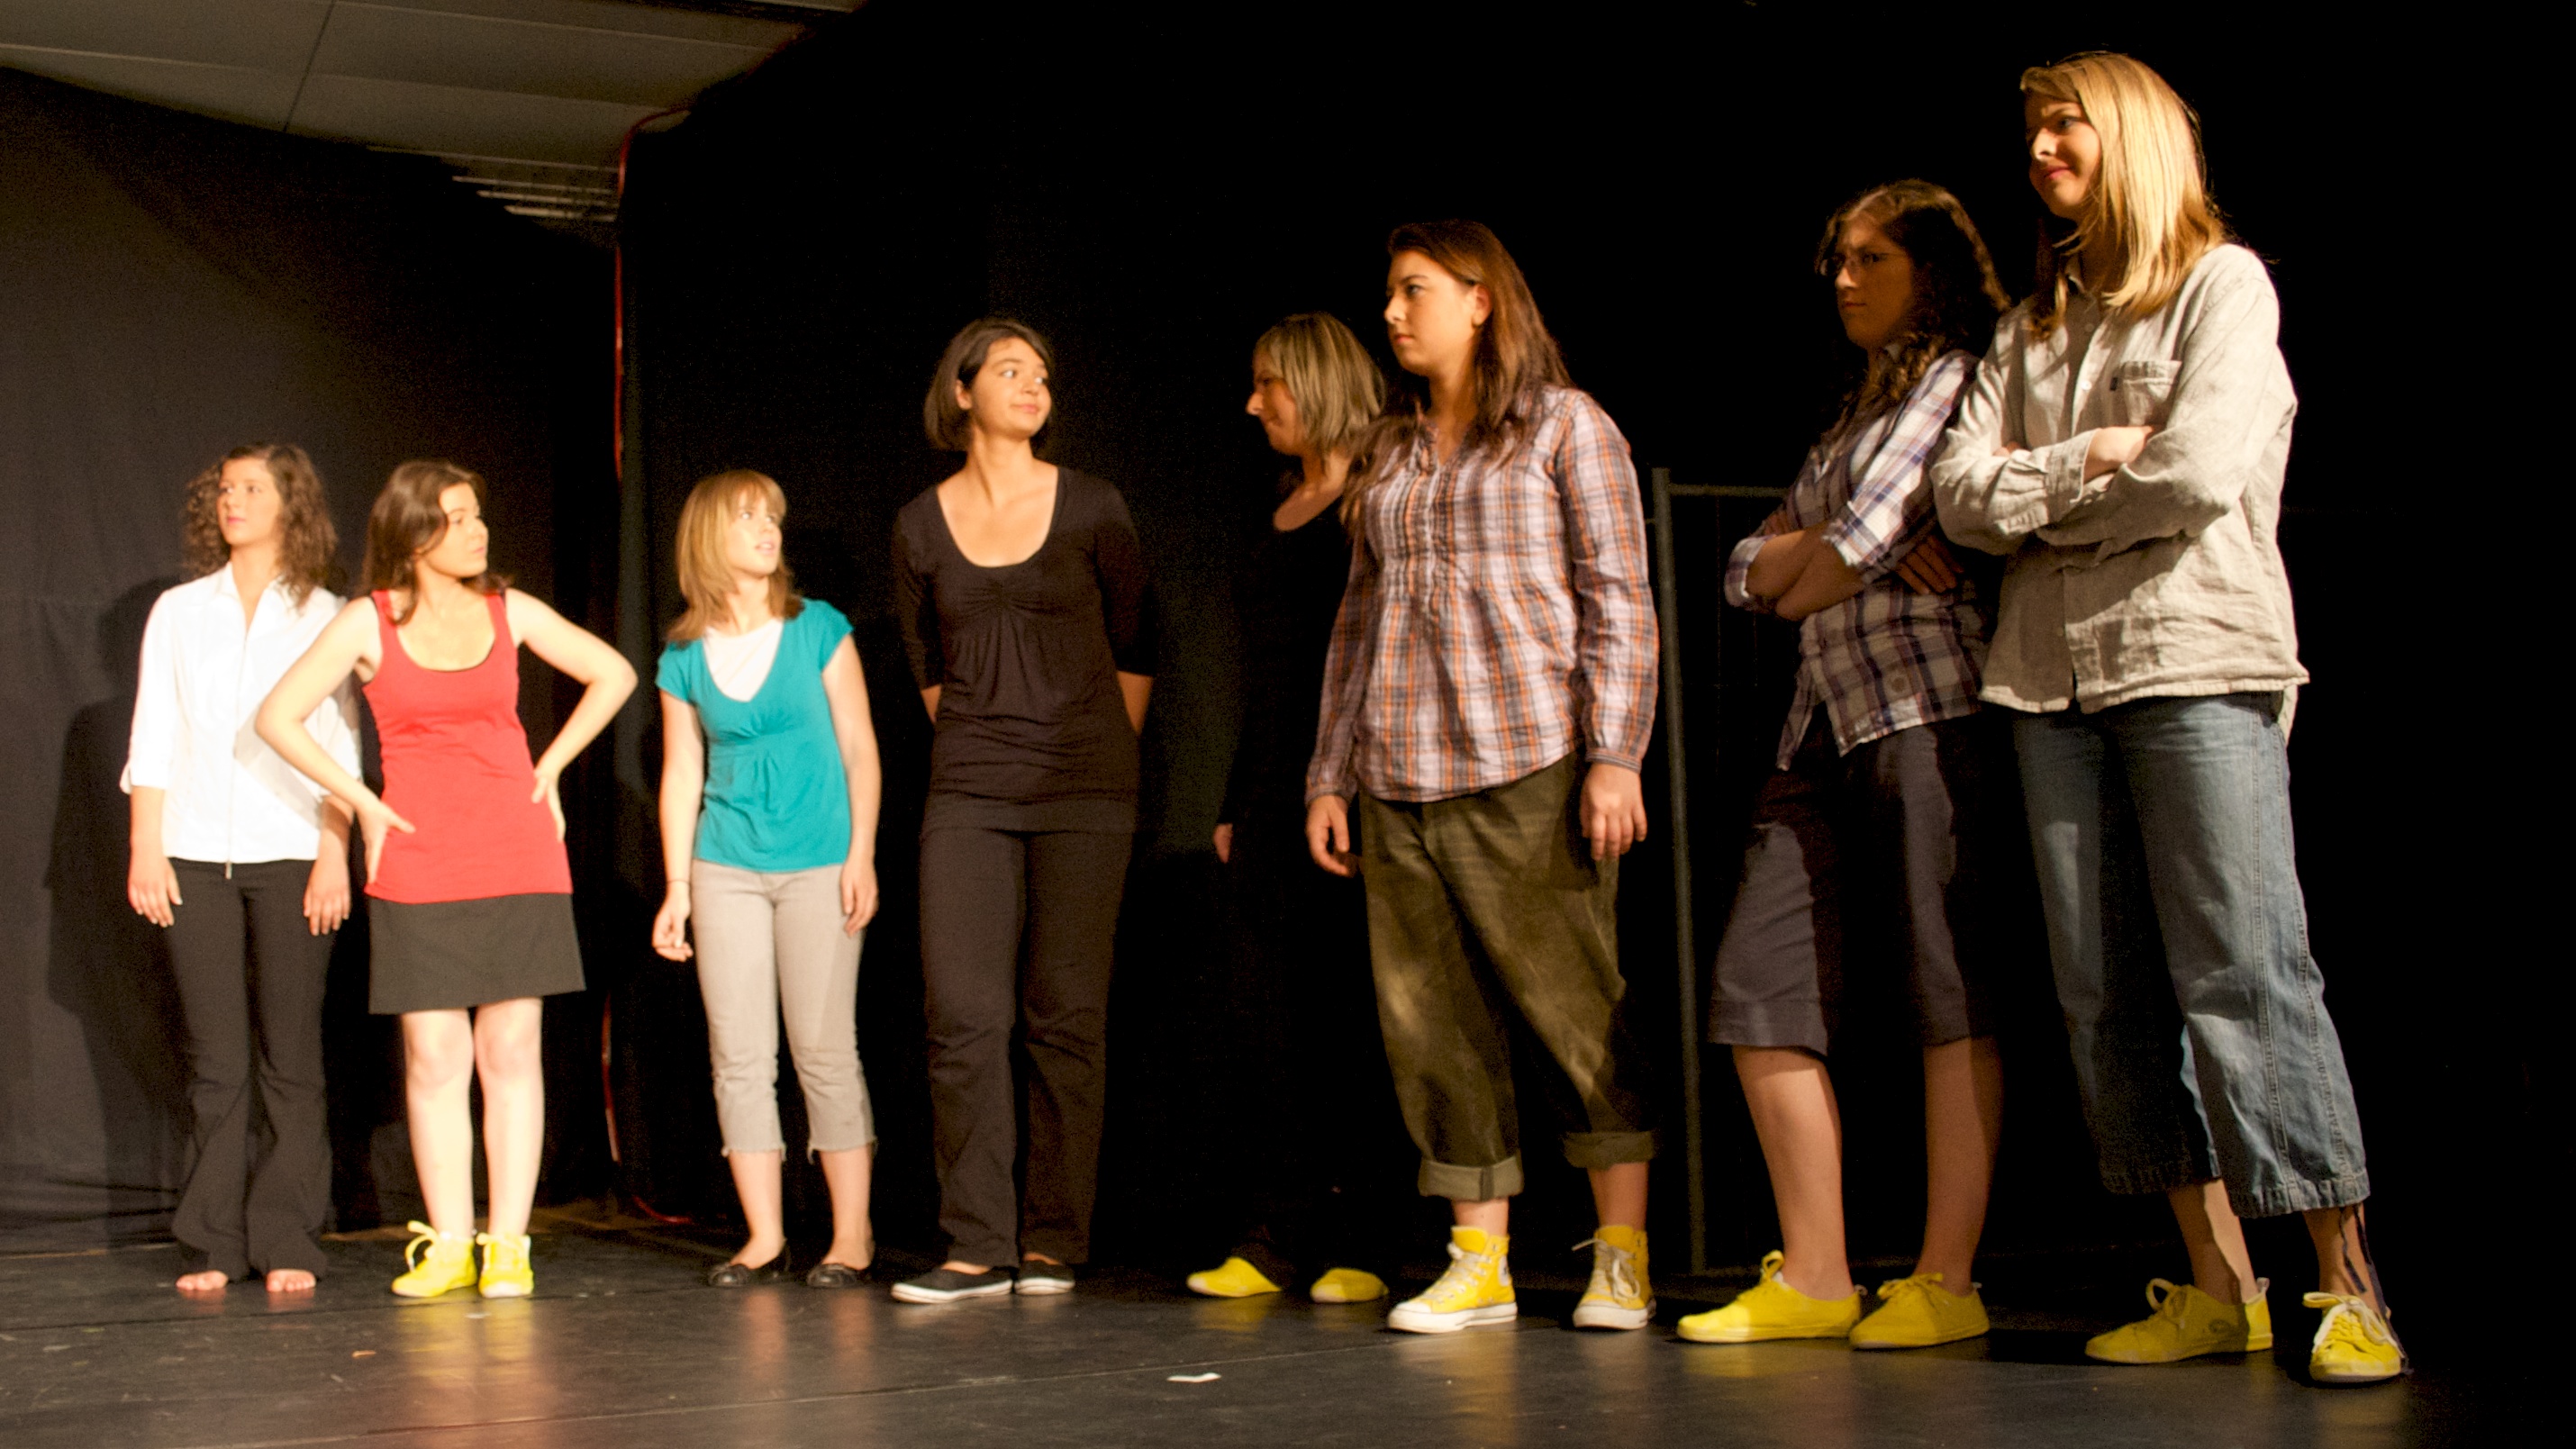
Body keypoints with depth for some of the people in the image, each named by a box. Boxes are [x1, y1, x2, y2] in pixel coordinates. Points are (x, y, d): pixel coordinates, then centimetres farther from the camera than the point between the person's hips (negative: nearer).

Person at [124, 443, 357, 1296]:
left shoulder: (324, 617, 7)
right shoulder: (179, 612, 13)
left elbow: (338, 748, 3)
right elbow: (152, 743, 11)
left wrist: (334, 856, -5)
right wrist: (146, 851, 3)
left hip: (291, 857, -2)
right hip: (196, 858, 2)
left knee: (290, 1056, -3)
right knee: (216, 1059, 0)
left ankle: (289, 1245, 2)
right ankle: (213, 1245, 6)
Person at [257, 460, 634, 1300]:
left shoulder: (509, 611, 5)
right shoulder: (369, 623, 0)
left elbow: (614, 675, 14)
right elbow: (277, 718, 1)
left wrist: (550, 767, 8)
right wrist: (360, 803, -1)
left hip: (517, 858, 1)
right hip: (418, 865, -1)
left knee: (511, 1050, 0)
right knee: (434, 1058, 0)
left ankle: (508, 1246, 4)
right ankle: (447, 1245, 7)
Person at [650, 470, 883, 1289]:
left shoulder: (818, 630, 3)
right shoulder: (685, 659, 8)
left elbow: (858, 747, 2)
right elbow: (681, 775, 12)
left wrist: (862, 856, -5)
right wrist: (677, 887, 8)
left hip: (817, 866, -2)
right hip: (725, 870, 3)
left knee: (824, 1051, -4)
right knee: (739, 1056, 2)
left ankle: (852, 1236, 4)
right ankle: (764, 1237, 9)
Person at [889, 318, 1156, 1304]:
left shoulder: (1092, 510, 3)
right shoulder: (921, 527, 6)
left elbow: (1136, 652, 10)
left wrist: (1105, 763, 10)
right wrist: (978, 746, 13)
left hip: (1083, 795, -1)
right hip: (969, 795, 1)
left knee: (1065, 1018, -1)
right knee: (962, 1015, -6)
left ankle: (1055, 1241, 8)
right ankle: (977, 1247, 0)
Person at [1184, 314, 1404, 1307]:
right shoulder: (1279, 516, 20)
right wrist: (1234, 804, 17)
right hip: (1271, 797, 7)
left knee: (1346, 1018, -4)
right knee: (1262, 1014, 2)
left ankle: (1348, 1243, 1)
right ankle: (1272, 1241, 5)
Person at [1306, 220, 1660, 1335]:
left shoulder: (1564, 425, 5)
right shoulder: (1387, 451, 20)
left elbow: (1619, 600, -1)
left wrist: (1614, 754, -11)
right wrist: (1328, 774, 15)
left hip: (1529, 769, -5)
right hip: (1399, 780, 5)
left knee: (1574, 1004, -4)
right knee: (1429, 1023, 2)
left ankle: (1622, 1255, 3)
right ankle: (1478, 1264, 8)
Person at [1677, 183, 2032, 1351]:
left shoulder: (1958, 376, 1)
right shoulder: (1850, 417, 26)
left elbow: (1818, 580, -11)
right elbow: (1752, 575, 16)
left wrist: (1809, 572, 10)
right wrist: (1832, 541, -3)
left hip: (1934, 713, -8)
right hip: (1827, 729, 8)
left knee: (1948, 992, -6)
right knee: (1758, 988, 0)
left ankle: (1945, 1282, -2)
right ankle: (1813, 1279, 5)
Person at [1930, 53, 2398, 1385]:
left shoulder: (2224, 283, 5)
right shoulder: (2031, 328, 20)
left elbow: (2197, 475, -10)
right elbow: (1961, 491, 8)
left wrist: (2036, 510, 2)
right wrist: (2088, 459, -7)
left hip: (2199, 661, -6)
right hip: (2054, 675, 6)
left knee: (2243, 976, -12)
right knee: (2108, 994, 1)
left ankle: (2349, 1287, -8)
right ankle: (2218, 1284, 6)